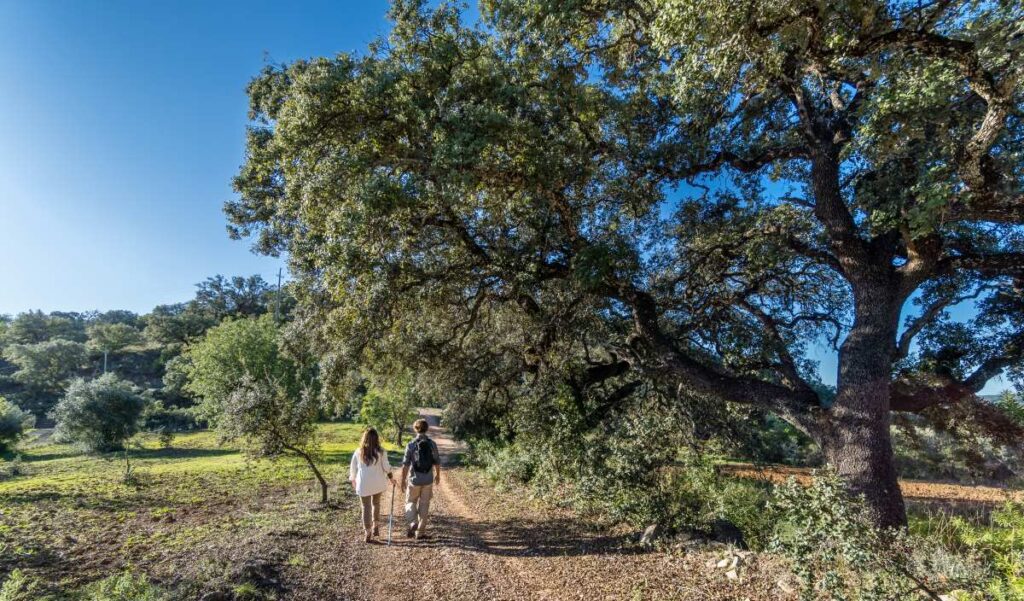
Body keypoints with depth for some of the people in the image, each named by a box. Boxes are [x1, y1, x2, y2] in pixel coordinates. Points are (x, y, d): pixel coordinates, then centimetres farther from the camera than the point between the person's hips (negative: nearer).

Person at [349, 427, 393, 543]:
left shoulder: (358, 452, -5)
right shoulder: (380, 452, -8)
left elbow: (353, 468, 5)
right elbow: (386, 467, -4)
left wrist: (353, 480, 22)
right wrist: (391, 478, 13)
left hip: (363, 484, 0)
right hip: (378, 483, 1)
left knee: (366, 507, 8)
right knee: (376, 504, 21)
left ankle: (367, 534, 10)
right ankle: (375, 528, 23)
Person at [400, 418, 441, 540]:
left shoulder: (411, 445, -11)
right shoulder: (432, 444, -5)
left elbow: (405, 464, -9)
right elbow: (437, 462, 2)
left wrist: (403, 479, 2)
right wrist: (438, 475, 18)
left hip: (414, 479, -2)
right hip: (428, 480, 2)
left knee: (410, 502, 19)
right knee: (424, 505, 13)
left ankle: (412, 523, -2)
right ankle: (420, 532, 18)